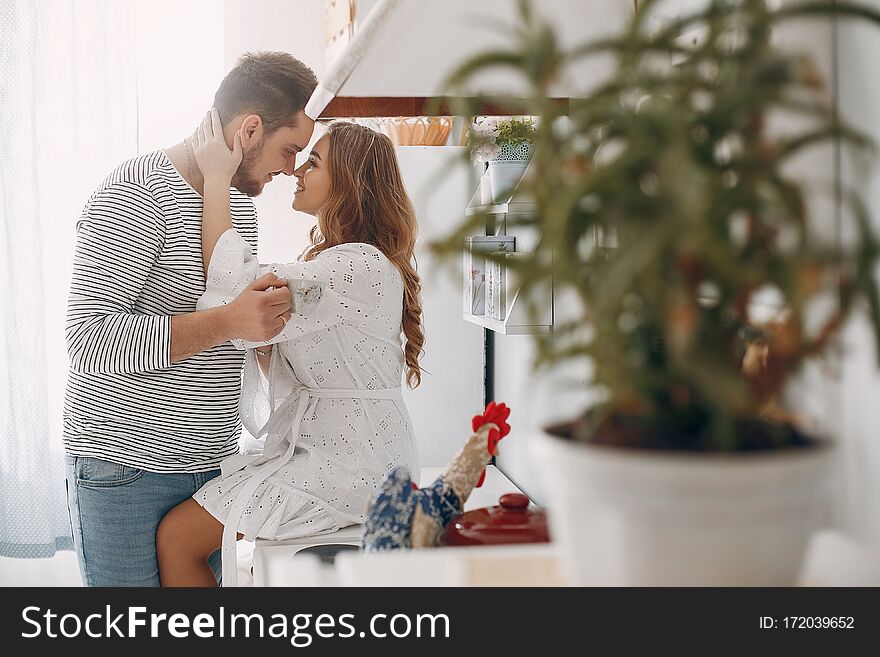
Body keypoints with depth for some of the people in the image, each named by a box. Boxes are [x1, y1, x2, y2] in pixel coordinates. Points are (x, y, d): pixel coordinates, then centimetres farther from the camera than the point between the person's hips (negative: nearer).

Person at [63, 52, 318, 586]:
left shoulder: (242, 201, 12)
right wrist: (228, 323, -30)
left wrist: (271, 307, 7)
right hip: (124, 465, -7)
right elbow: (90, 341, -24)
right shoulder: (134, 196, -16)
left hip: (213, 461, 7)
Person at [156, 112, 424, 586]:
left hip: (349, 464, -10)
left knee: (177, 538, -9)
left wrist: (217, 178, -17)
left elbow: (233, 294, -26)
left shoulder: (360, 265, -19)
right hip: (317, 446, 10)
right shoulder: (336, 260, 15)